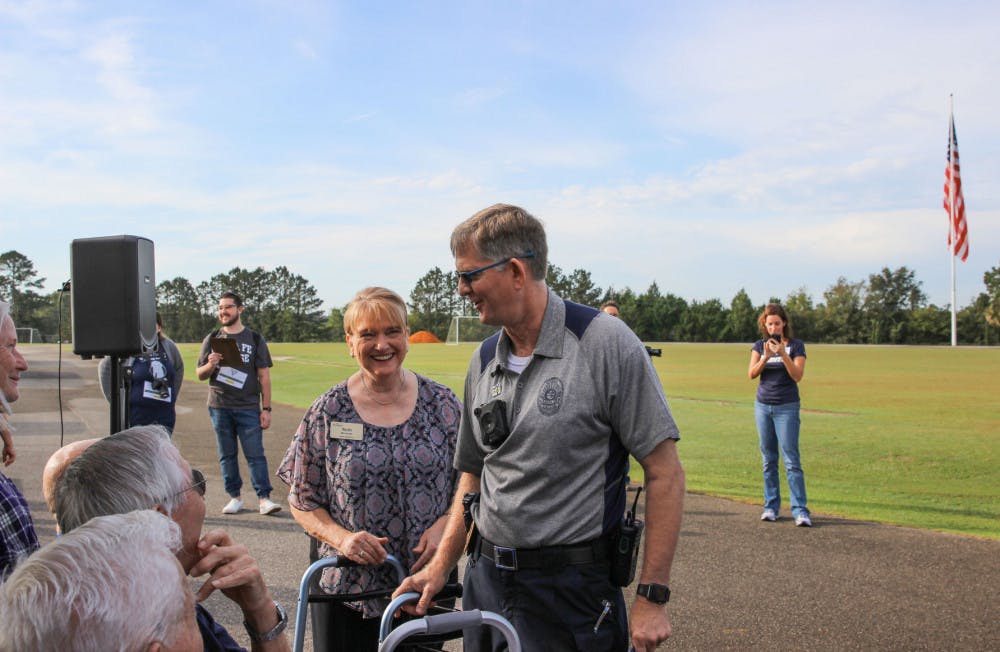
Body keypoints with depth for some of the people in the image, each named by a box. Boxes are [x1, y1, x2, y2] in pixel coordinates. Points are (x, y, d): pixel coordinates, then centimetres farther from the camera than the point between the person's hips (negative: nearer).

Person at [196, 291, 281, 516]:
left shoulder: (254, 339, 6)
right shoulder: (212, 340, 11)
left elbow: (264, 376, 4)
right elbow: (200, 375, 12)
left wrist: (266, 408, -3)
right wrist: (210, 365, -11)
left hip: (248, 407, -2)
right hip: (219, 407, 2)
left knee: (255, 454, -6)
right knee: (227, 455, 7)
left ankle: (264, 498, -5)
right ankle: (234, 497, 15)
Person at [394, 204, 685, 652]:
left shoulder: (606, 343, -14)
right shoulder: (484, 362, 6)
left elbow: (664, 473, -13)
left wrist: (653, 597, -14)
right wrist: (440, 566, 7)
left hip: (572, 592, -5)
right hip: (485, 582, 6)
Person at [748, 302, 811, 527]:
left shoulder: (796, 345, -3)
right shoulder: (759, 345, 5)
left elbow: (797, 376, -12)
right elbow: (752, 374, -6)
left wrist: (783, 354, -24)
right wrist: (765, 357, -22)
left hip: (787, 407, -3)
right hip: (763, 405, 3)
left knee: (791, 459, -8)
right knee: (769, 459, 7)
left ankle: (800, 510, -6)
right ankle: (771, 506, 13)